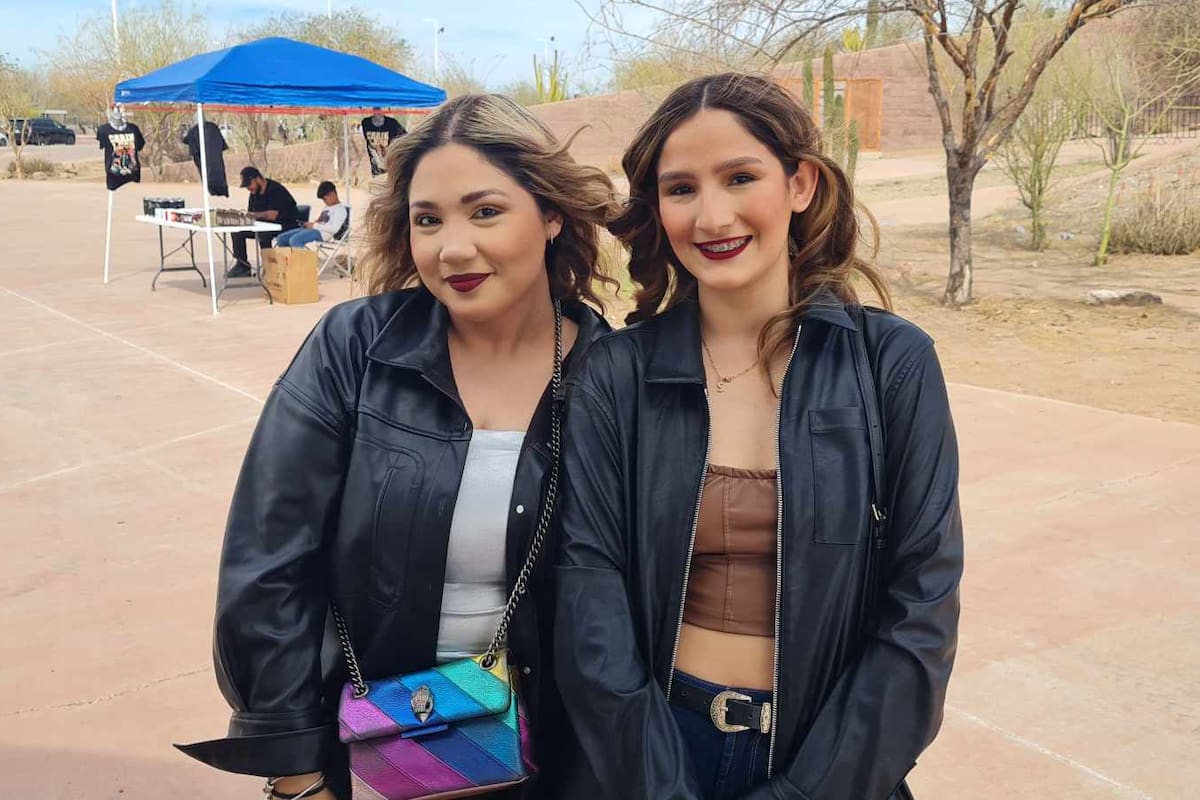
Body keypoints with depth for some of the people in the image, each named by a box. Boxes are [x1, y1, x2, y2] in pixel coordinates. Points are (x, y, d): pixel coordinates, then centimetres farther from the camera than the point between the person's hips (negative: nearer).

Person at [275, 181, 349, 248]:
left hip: (323, 233, -10)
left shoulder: (341, 209, -7)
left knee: (294, 240, -33)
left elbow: (334, 229, -19)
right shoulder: (327, 208, 26)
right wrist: (310, 224, 4)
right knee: (281, 238, 0)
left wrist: (314, 225, -14)